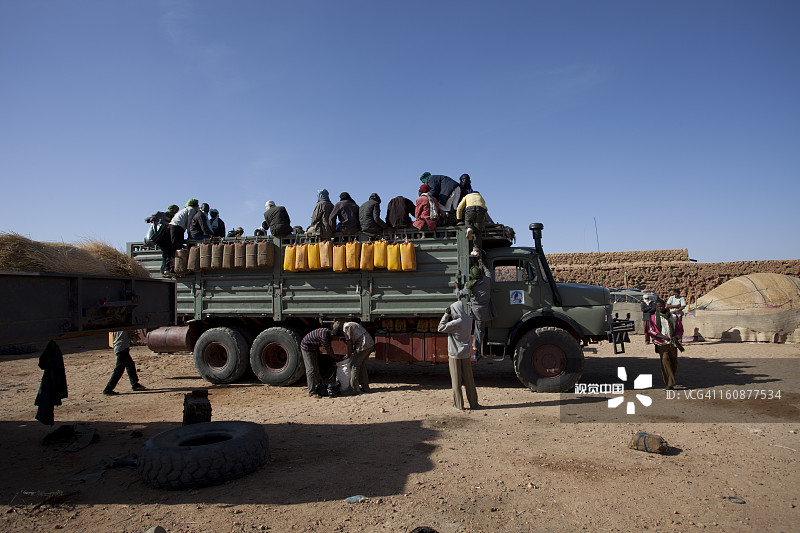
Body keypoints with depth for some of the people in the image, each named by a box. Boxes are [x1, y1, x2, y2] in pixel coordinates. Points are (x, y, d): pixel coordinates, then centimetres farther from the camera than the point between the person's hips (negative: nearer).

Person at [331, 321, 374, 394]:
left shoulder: (346, 327, -5)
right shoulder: (351, 325, 24)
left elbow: (349, 343, -6)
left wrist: (348, 356, 3)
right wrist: (352, 353, 23)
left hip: (364, 345, -10)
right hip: (370, 344, 10)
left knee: (354, 365, -2)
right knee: (362, 366, 18)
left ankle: (354, 389, -1)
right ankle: (365, 387, 22)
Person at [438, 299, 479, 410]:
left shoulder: (455, 323, -21)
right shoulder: (469, 320, -2)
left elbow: (441, 328, -13)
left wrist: (446, 314, -10)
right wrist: (449, 315, 5)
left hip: (454, 355, -5)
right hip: (466, 355, 5)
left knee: (456, 381, 4)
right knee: (468, 380, 13)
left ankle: (458, 405, 9)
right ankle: (473, 403, 20)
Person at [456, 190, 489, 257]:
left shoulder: (467, 196, 35)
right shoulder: (482, 198, 42)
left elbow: (459, 208, 27)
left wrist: (459, 220, 33)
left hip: (470, 209, -1)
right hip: (481, 210, 1)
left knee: (468, 221, 23)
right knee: (478, 231, 1)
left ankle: (470, 227, -13)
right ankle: (476, 250, -14)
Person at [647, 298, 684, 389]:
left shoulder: (673, 317, 9)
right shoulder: (654, 318, 4)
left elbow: (680, 328, 14)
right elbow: (652, 331, -1)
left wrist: (676, 336, -5)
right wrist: (663, 336, -15)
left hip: (673, 343, 3)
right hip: (662, 343, -3)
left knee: (674, 361, 8)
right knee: (665, 361, -14)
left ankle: (671, 379, 32)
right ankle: (670, 384, -14)